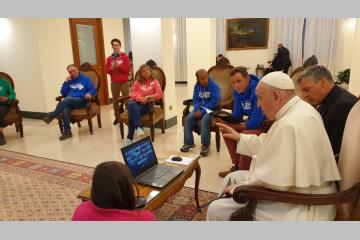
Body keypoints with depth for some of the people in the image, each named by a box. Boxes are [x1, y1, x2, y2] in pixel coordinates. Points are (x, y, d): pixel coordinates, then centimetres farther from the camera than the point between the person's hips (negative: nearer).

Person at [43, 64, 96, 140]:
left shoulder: (85, 79, 8)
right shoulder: (69, 81, 19)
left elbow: (93, 90, 3)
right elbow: (63, 94, 12)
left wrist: (89, 93, -20)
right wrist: (66, 82, 1)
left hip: (81, 101, -3)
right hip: (69, 102, 3)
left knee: (67, 99, -34)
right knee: (65, 110, -32)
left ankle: (53, 115, -22)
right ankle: (67, 132, -29)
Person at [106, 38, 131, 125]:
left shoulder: (125, 57, 0)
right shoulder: (109, 58, 7)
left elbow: (127, 70, -7)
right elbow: (107, 71, 5)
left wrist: (119, 66, -17)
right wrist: (112, 67, -14)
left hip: (124, 82, -3)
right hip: (114, 83, 3)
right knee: (115, 101, 8)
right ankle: (117, 117, 17)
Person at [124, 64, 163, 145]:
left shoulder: (154, 81, 15)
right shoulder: (137, 81, 22)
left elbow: (160, 94, 1)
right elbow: (132, 93, 9)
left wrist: (148, 97, -13)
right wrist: (140, 98, -13)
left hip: (146, 104, -2)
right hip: (136, 102, 2)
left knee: (132, 112, -33)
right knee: (131, 104, -38)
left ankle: (130, 137, -28)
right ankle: (138, 127, -44)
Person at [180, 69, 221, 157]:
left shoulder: (214, 86, -14)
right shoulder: (197, 86, 4)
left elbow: (214, 102, -20)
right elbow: (195, 99, 8)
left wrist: (202, 112, -22)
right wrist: (197, 110, -12)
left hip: (210, 109, -5)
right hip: (199, 109, 5)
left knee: (204, 121, -34)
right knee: (188, 119, -17)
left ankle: (205, 145, -19)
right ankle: (188, 142, -5)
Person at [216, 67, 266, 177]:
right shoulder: (238, 91, -4)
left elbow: (255, 122, -29)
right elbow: (236, 116, 2)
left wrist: (231, 126, -23)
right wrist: (224, 120, -18)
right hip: (253, 121, 8)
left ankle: (243, 171, -8)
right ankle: (237, 166, 6)